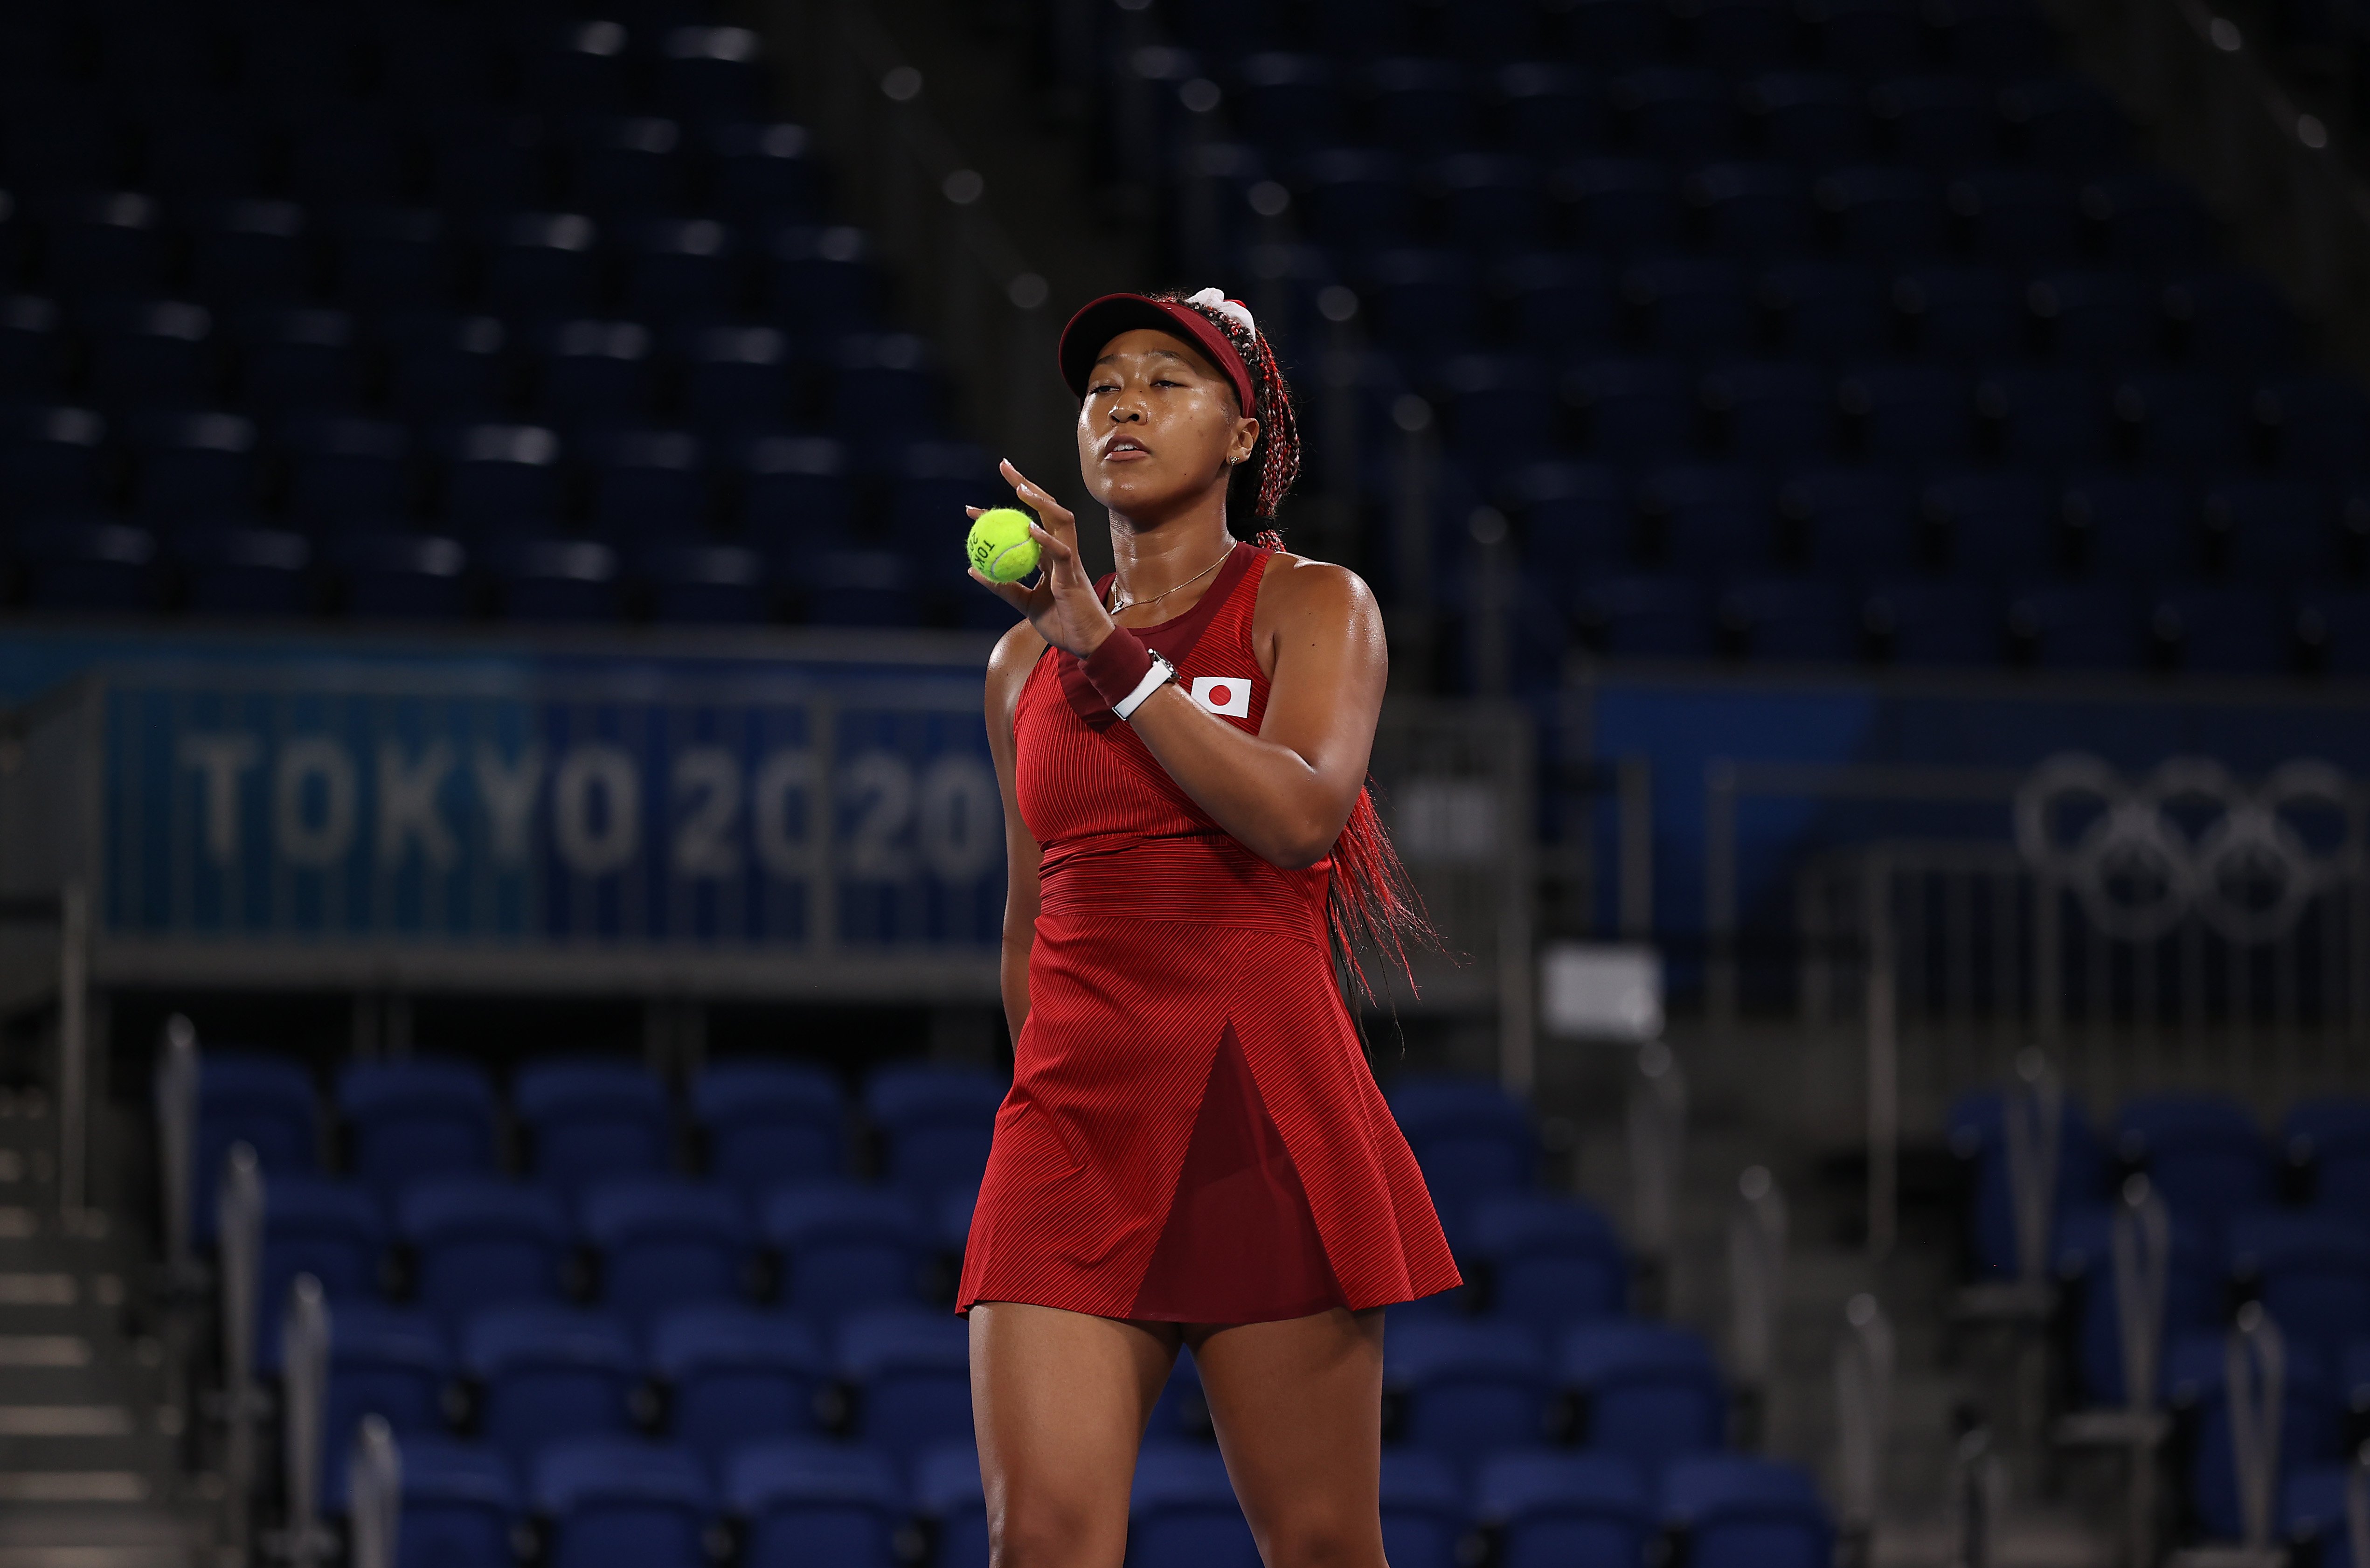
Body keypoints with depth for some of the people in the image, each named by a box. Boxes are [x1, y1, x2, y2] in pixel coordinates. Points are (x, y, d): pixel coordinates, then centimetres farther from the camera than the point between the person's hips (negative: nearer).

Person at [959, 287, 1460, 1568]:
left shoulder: (1312, 607, 3)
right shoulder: (1026, 659, 16)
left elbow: (1300, 813, -16)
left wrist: (1110, 651, -15)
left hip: (1267, 1111, -3)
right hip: (1075, 1120, 3)